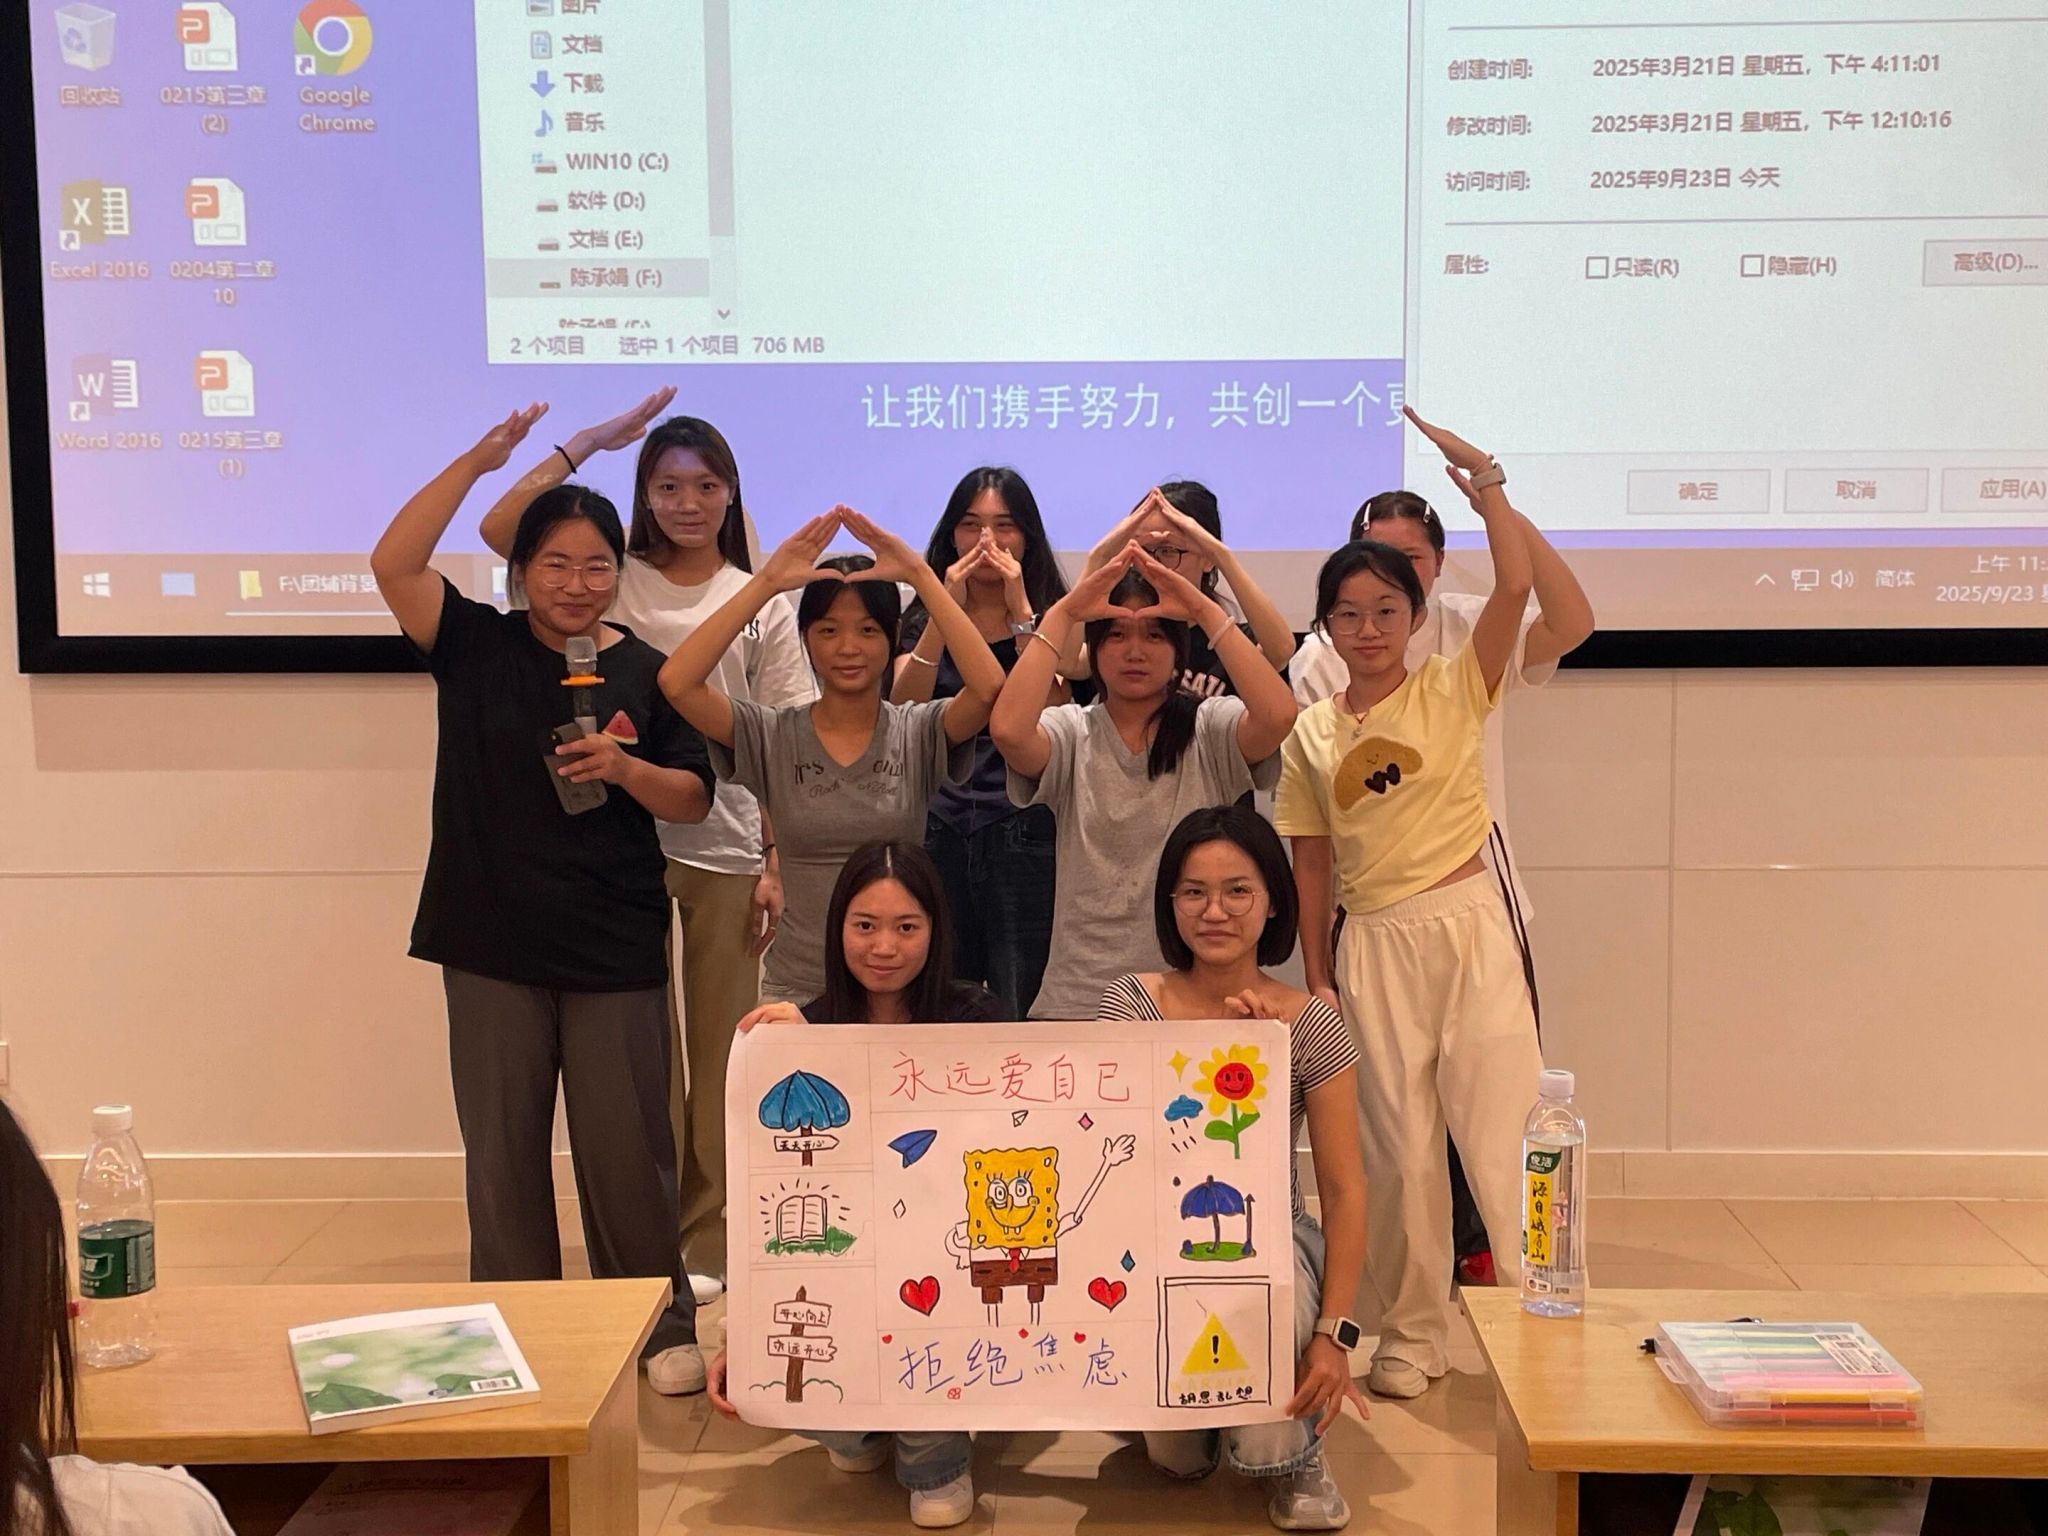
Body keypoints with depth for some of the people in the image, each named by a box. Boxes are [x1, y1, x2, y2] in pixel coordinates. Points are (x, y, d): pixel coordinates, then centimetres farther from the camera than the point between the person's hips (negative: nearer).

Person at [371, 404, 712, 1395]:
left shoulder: (645, 671, 1)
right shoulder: (477, 647, 1)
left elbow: (693, 801, 3)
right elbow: (393, 564, -14)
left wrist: (626, 767, -17)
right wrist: (476, 461, -17)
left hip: (615, 949, -1)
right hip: (492, 942, 1)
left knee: (625, 1146, 6)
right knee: (501, 1148, 11)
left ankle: (662, 1324, 21)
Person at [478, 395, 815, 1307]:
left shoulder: (760, 605, 6)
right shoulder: (613, 580, 4)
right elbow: (498, 530, -10)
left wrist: (774, 863, -2)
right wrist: (590, 442, -8)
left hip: (724, 850, 1)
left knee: (718, 1047, 8)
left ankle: (704, 1239, 20)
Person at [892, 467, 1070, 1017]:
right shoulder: (923, 618, 12)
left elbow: (1050, 716, -11)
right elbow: (902, 717, -6)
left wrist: (1020, 610, -12)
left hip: (1022, 833, -2)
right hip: (938, 831, 3)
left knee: (1021, 1009, -3)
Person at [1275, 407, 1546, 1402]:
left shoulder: (1454, 691, 0)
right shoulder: (1312, 733, 7)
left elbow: (1514, 585, -15)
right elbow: (1310, 861, 10)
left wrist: (1482, 477, -15)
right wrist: (1315, 977, 7)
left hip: (1467, 927, -2)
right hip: (1372, 946, 3)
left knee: (1501, 1132, -3)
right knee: (1396, 1151, 9)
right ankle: (1412, 1334, 23)